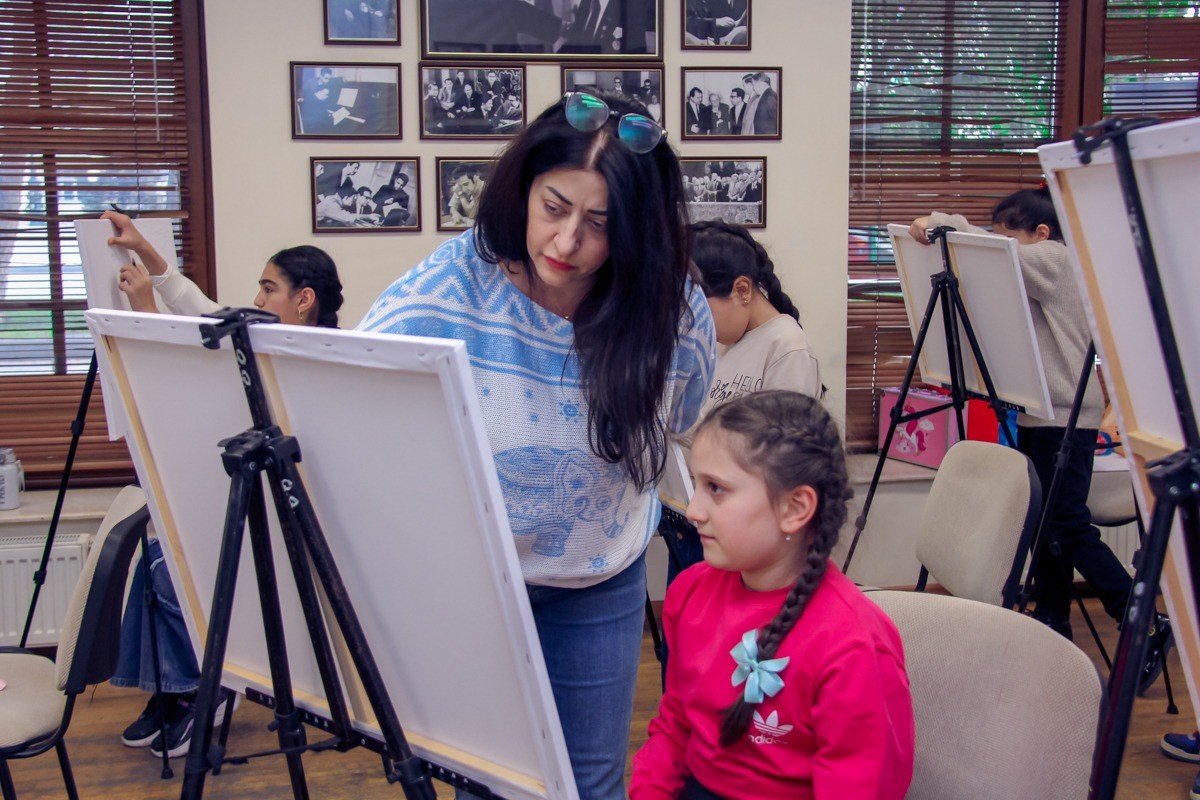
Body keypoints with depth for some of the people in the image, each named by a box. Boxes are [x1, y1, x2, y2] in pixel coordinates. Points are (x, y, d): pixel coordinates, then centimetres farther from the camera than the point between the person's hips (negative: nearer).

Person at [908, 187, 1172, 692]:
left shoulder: (1057, 261, -9)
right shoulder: (1035, 275, 19)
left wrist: (941, 221, -16)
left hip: (1065, 418, -10)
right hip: (1035, 416, 10)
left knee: (1067, 528, -10)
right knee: (1045, 525, 12)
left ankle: (1149, 626, -1)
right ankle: (1051, 630, 20)